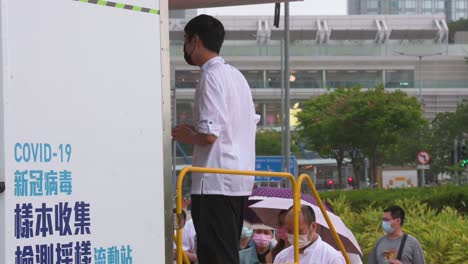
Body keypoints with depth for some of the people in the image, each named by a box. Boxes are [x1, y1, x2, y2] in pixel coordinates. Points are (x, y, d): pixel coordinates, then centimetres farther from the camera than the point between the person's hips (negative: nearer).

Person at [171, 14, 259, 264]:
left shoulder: (211, 77, -12)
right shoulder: (236, 75, 16)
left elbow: (209, 135, -20)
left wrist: (185, 135, 0)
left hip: (215, 180, -9)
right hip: (240, 179, 9)